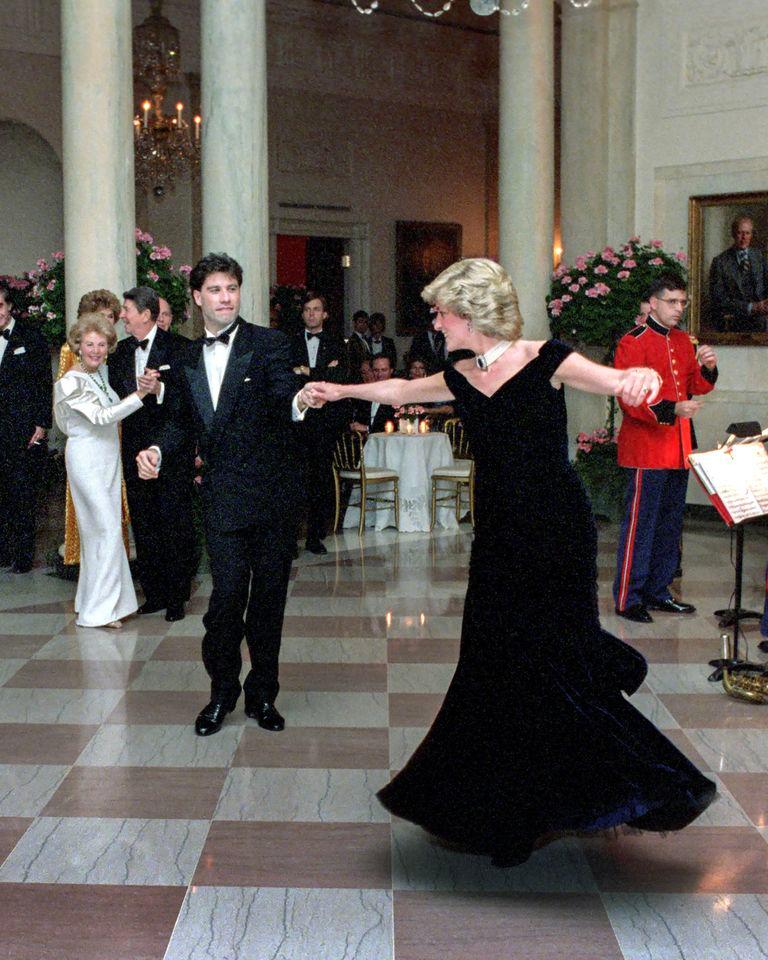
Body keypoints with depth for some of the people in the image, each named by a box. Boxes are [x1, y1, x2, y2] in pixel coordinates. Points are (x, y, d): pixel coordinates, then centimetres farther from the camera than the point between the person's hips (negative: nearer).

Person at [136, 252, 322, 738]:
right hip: (223, 497, 2)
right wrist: (158, 450, 0)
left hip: (272, 493, -2)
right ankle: (222, 690, 16)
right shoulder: (190, 358, 10)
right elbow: (182, 419, 20)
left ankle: (262, 693, 23)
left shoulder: (269, 343, -4)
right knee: (227, 595, -4)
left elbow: (283, 397, -19)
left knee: (269, 597, 7)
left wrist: (299, 402, -43)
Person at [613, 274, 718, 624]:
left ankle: (658, 591, 23)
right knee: (640, 523, -5)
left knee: (670, 523, 13)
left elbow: (695, 387, 19)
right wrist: (671, 410, -27)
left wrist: (707, 368, -2)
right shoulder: (633, 342, -10)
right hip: (646, 448, -8)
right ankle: (627, 598, 2)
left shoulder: (683, 341, 14)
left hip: (679, 448, 8)